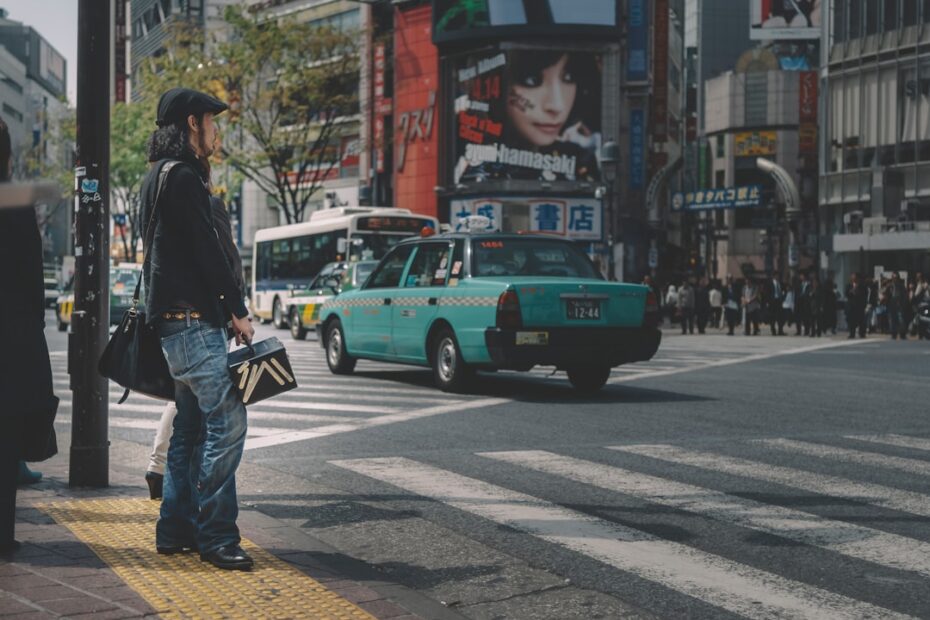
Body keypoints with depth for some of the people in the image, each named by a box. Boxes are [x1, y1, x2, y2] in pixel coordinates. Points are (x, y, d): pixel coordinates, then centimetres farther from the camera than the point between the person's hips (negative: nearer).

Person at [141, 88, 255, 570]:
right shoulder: (182, 176, -12)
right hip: (191, 319, -11)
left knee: (190, 427, 14)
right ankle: (216, 536, -10)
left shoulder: (160, 176, 20)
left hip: (176, 319, 11)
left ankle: (175, 529, 18)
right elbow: (206, 250, -16)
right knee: (226, 421, -11)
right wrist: (237, 310, -12)